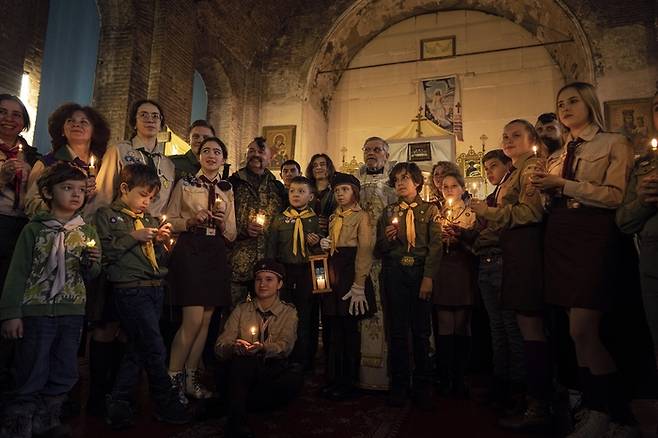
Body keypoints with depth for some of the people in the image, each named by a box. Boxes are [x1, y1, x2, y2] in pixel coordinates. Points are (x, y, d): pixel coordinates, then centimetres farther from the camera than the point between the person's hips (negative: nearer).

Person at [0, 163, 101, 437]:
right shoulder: (35, 229, -2)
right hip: (36, 311, -4)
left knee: (64, 375, 11)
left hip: (73, 313, 4)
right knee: (33, 377, 2)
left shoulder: (87, 233, 8)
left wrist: (91, 263, -12)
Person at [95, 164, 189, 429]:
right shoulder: (108, 215, 1)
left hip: (155, 288, 6)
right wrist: (133, 237, -14)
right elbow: (103, 253, -11)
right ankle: (166, 404, 13)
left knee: (137, 348, 10)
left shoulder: (150, 219, 19)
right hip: (130, 289, -6)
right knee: (155, 349, -4)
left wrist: (161, 242, 1)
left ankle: (118, 405, 23)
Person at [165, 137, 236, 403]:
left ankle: (191, 378, 20)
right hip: (190, 251, -4)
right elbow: (169, 221, 2)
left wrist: (223, 223, -7)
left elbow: (231, 235, 13)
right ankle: (173, 378, 7)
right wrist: (191, 221, -14)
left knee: (206, 321, 6)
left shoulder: (227, 190, 14)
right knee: (193, 319, -11)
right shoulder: (185, 184, 4)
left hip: (217, 255, 4)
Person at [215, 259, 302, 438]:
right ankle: (237, 423, -27)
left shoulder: (288, 312, 10)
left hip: (272, 371, 1)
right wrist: (234, 347, -25)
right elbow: (220, 347, 0)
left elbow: (285, 346, -8)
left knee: (295, 377, -32)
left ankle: (230, 402, -20)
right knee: (241, 360, -34)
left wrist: (263, 348, -31)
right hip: (241, 370, -1)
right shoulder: (241, 309, 12)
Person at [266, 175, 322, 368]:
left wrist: (316, 243, -13)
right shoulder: (279, 219, 9)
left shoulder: (316, 220, 5)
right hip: (284, 271, 1)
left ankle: (304, 363, 17)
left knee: (305, 317, 5)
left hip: (307, 273, -1)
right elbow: (271, 247, 8)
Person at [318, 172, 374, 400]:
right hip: (332, 275, 6)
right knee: (333, 328, 7)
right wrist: (324, 244, 1)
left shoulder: (361, 216, -2)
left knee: (349, 328, 0)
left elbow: (365, 251, -10)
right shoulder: (333, 217, 18)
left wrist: (358, 285, -17)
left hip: (351, 274, -6)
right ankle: (333, 379, 18)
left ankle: (348, 382, 11)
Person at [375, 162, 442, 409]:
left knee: (421, 330, 2)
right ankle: (399, 385, 15)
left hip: (421, 271, -2)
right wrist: (387, 238, -10)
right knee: (398, 330, 4)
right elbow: (380, 249, 12)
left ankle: (422, 386, 15)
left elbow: (435, 245, -4)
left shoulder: (430, 210, 7)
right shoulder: (389, 212, 14)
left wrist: (429, 277, -14)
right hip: (395, 271, 2)